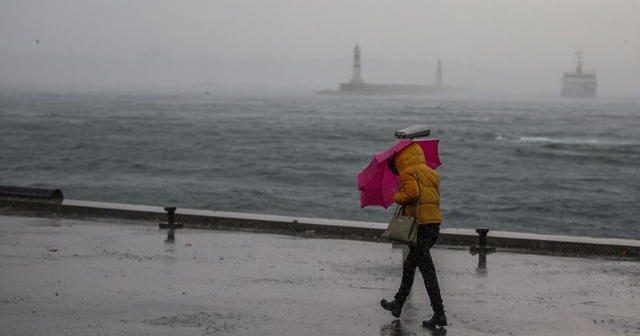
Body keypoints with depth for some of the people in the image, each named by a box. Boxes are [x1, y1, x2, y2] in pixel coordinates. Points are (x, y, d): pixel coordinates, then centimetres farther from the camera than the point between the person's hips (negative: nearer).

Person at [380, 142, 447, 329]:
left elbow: (411, 193, -21)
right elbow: (435, 198, 15)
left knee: (427, 270, -9)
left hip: (419, 225, -9)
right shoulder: (432, 173, 19)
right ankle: (398, 304, 35)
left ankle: (439, 314, -12)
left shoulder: (408, 172, -5)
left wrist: (397, 197, -2)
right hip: (434, 224, 9)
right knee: (409, 265, 23)